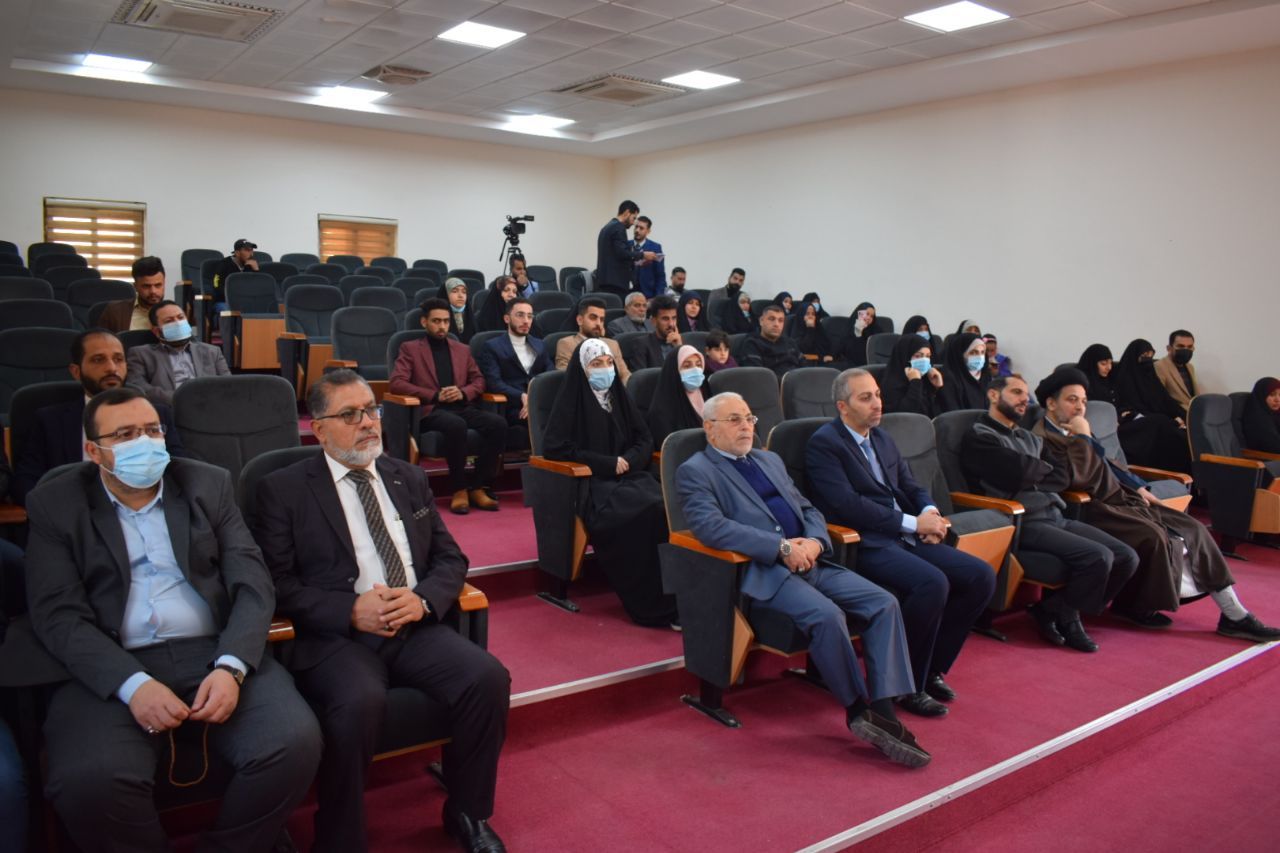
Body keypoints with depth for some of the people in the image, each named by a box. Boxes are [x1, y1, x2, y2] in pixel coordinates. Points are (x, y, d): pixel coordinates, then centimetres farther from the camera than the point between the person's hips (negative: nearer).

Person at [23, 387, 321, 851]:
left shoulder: (209, 484, 11)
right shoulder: (55, 504, 8)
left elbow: (252, 582, 4)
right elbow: (58, 614, -2)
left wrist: (230, 667, -14)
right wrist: (133, 684, -18)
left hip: (215, 653, 2)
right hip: (112, 669, -1)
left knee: (295, 742, -23)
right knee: (90, 780, -31)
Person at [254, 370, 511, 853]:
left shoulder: (410, 478, 17)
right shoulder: (284, 489, 5)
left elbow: (451, 559, 15)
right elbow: (277, 583, -4)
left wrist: (423, 598, -7)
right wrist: (350, 609, -17)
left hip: (417, 626, 4)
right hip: (337, 635, -4)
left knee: (488, 678, -21)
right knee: (360, 703, -34)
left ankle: (467, 813, 4)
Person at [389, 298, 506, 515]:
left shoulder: (463, 349, 25)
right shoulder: (410, 348, 12)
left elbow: (479, 380, 20)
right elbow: (397, 383, -1)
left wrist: (463, 392, -5)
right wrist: (435, 395, -11)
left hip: (462, 407, 4)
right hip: (431, 410, -4)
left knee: (498, 423, -27)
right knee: (456, 425, -39)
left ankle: (478, 486, -18)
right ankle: (459, 489, -25)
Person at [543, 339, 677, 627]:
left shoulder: (618, 396, 18)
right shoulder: (570, 400, 1)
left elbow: (645, 440, 19)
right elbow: (554, 447, -8)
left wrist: (628, 459, -5)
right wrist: (607, 463, -11)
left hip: (629, 476, 5)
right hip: (591, 484, -5)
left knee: (665, 507, -28)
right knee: (644, 512, -32)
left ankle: (676, 597, -25)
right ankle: (653, 605, -24)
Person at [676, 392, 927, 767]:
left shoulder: (770, 460, 24)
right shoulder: (695, 471, 1)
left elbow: (808, 510, 21)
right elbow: (709, 527, -15)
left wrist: (815, 541, -4)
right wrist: (781, 547, -19)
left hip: (810, 561, 7)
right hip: (762, 571, -7)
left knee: (884, 603, -12)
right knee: (826, 615, -30)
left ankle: (883, 709, -10)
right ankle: (858, 710, -9)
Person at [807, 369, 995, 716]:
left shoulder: (882, 438, 20)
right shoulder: (823, 444, -7)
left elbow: (911, 485, 20)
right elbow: (847, 505, -17)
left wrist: (930, 512, -4)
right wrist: (913, 522, -16)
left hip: (906, 538, 9)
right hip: (865, 545, -8)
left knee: (981, 576, -7)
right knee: (932, 583, -31)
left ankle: (931, 669, 8)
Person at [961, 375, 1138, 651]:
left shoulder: (1029, 437, 24)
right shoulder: (979, 437, -2)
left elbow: (1062, 476, 11)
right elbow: (1020, 472, -16)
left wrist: (1030, 476, -7)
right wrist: (1043, 467, 7)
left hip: (1056, 516, 9)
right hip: (1026, 523, -9)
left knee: (1127, 557, -4)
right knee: (1098, 557, -24)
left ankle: (1055, 610, 7)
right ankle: (1064, 617, 3)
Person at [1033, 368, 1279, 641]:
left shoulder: (1074, 432, 18)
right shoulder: (1043, 438, -13)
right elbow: (1079, 478, -25)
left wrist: (1141, 490, 16)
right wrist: (1083, 437, -16)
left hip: (1121, 497, 10)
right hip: (1094, 508, -10)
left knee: (1192, 528, -1)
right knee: (1152, 536, -30)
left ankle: (1235, 616, 2)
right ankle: (1132, 606, -5)